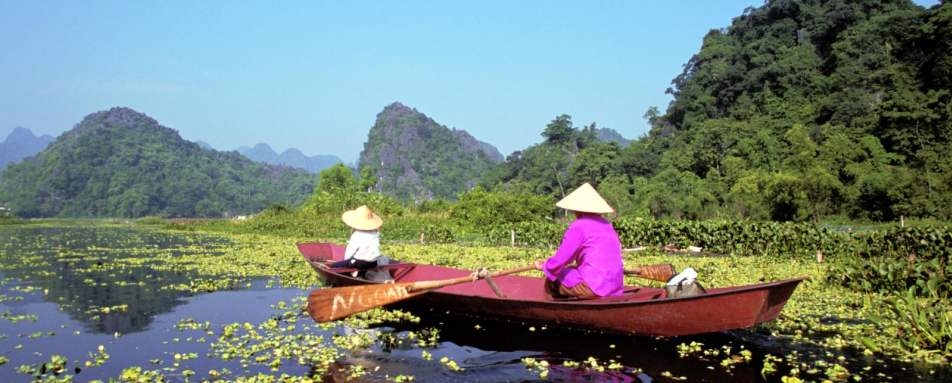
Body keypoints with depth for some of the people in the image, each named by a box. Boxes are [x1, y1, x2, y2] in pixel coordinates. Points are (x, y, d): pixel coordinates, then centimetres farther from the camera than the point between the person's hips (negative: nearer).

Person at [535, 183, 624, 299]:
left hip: (593, 288, -8)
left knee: (551, 282, 9)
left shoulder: (578, 227, -8)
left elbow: (557, 263, -11)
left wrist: (543, 266, 11)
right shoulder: (607, 225, 16)